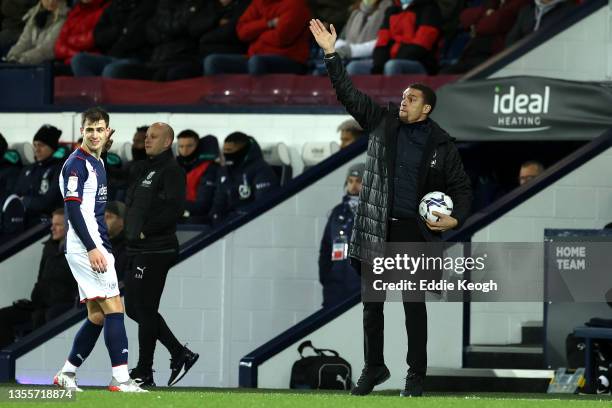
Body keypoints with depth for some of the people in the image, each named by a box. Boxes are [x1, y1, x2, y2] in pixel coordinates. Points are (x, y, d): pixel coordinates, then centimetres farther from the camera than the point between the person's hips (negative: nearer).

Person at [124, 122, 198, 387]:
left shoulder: (171, 171, -10)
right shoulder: (141, 169, 17)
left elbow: (174, 209, -20)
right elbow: (130, 203, 26)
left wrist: (146, 231, -17)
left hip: (156, 251, -9)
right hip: (135, 249, 9)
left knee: (145, 310, -5)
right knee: (134, 308, 11)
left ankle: (144, 373, 3)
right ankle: (180, 355, 19)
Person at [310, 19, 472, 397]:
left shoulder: (442, 145, -2)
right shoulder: (383, 122, 2)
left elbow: (462, 186, 6)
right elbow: (348, 93, -1)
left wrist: (456, 219, -11)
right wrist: (331, 54, -9)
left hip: (415, 231, -2)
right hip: (377, 227, 3)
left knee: (414, 305, 2)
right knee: (372, 303, 9)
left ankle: (416, 376, 9)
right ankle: (374, 367, 21)